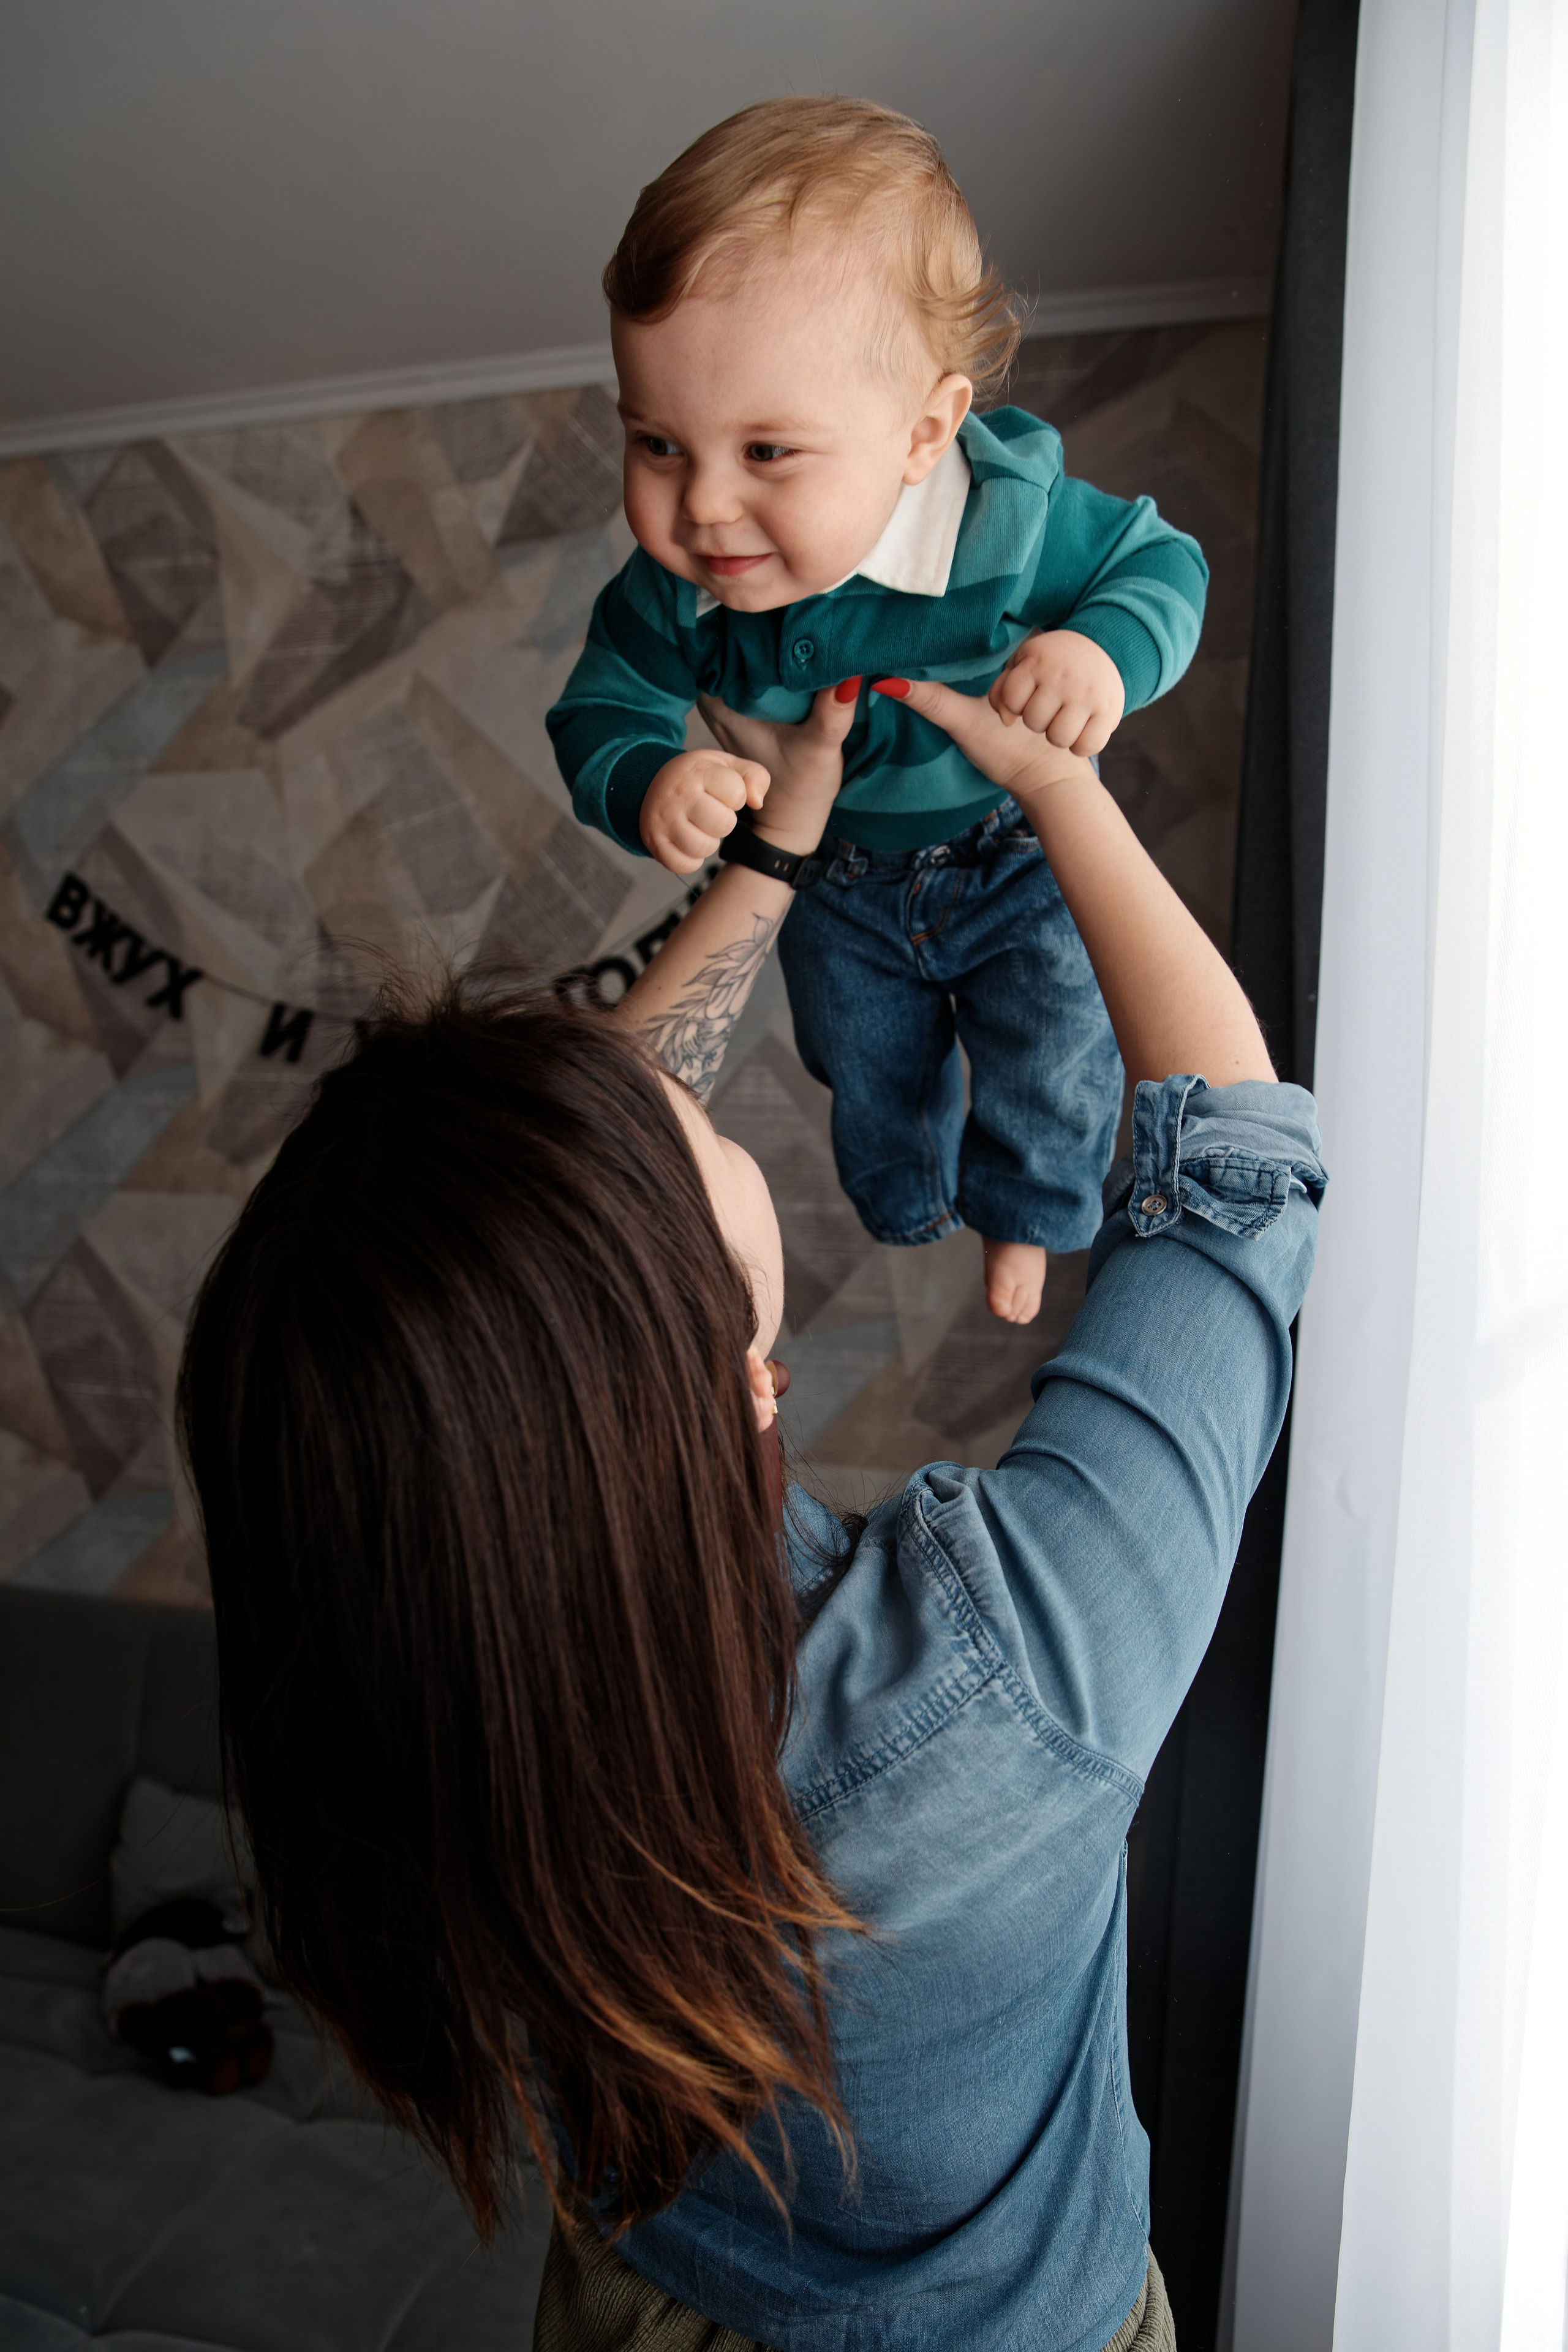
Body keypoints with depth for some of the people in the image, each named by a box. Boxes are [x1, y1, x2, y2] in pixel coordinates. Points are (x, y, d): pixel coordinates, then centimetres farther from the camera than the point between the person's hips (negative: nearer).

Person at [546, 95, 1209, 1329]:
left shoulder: (1020, 521, -36)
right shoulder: (678, 582, -31)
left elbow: (1163, 562, -20)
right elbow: (602, 707, -20)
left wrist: (1104, 650, -43)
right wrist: (647, 783, -44)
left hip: (1024, 860, -2)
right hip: (834, 881, 3)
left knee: (1054, 1069, 17)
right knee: (867, 1067, 27)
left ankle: (1027, 1211, 54)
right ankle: (907, 1208, 63)